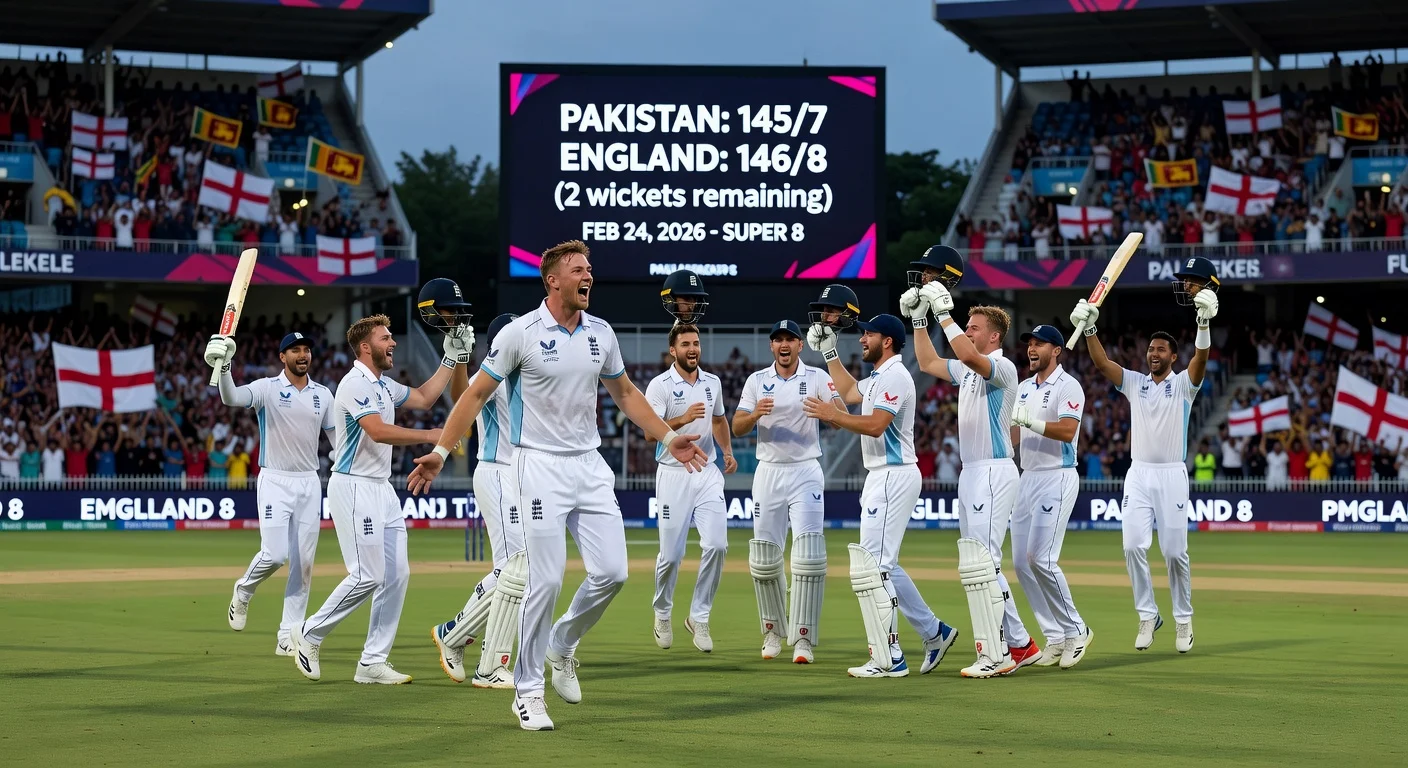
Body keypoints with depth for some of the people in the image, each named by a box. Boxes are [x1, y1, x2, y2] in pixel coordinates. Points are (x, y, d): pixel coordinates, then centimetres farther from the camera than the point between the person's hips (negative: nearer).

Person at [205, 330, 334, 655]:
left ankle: (288, 637, 7)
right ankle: (243, 592, 18)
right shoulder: (267, 388, -5)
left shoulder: (323, 394, 9)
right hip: (275, 482, -4)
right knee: (274, 554, -15)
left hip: (309, 483, 4)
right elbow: (232, 398, -24)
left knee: (303, 562, 2)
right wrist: (223, 366, -43)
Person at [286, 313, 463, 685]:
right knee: (368, 576, -12)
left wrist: (451, 361, 19)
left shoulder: (384, 386, 15)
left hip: (382, 488, 10)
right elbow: (379, 431, -26)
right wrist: (431, 436, -24)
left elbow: (423, 399, 28)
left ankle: (373, 662, 5)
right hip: (354, 487, -10)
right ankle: (309, 634, 5)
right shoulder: (355, 384, -14)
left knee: (397, 574, 3)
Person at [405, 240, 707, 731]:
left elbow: (624, 393, 21)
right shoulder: (520, 333, -8)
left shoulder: (601, 333, 7)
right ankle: (527, 691, 3)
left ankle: (562, 646, 24)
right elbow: (476, 393, -3)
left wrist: (668, 438, 17)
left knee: (611, 572, -2)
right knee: (546, 581, -9)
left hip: (591, 466, 5)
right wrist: (440, 451, -9)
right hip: (542, 466, -5)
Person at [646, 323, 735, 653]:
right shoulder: (660, 385, -7)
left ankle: (699, 618, 2)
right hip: (674, 475, -4)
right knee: (671, 554, 0)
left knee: (716, 545, -11)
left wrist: (727, 451, 10)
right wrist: (682, 420, -31)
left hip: (708, 474, 4)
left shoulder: (712, 382, 10)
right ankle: (662, 614, 25)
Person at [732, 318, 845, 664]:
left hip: (806, 472, -2)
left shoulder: (817, 378, 1)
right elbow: (737, 427, -1)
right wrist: (755, 414, -23)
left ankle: (803, 637, -11)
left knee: (808, 556, -12)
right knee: (764, 557, 4)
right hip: (769, 473, 2)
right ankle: (773, 630, 20)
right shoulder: (757, 381, 6)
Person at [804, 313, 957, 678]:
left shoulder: (895, 376, -14)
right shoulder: (878, 378, 17)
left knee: (873, 565, -12)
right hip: (881, 477, 11)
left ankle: (889, 659, -11)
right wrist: (829, 352, 31)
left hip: (894, 477, -11)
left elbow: (875, 425, -25)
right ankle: (934, 632, 21)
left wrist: (832, 415, -18)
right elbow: (849, 392, 36)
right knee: (882, 565, 15)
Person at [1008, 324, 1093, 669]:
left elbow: (1067, 431, -21)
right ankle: (1057, 639, 9)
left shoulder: (1068, 386, -8)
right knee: (1021, 563, 3)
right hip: (1027, 479, 8)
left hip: (1057, 479, -8)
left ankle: (1076, 630, -2)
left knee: (1040, 558, -16)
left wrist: (1029, 421, -26)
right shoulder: (1024, 388, 16)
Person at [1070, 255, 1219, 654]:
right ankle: (1148, 615, 4)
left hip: (1173, 474, -3)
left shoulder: (1183, 384, 3)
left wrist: (1204, 323, -34)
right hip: (1139, 474, 3)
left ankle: (1183, 619, 10)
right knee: (1134, 546, -8)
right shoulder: (1134, 382, 12)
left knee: (1174, 551, -3)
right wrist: (1089, 329, -17)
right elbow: (1102, 363, 0)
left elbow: (1201, 358, -16)